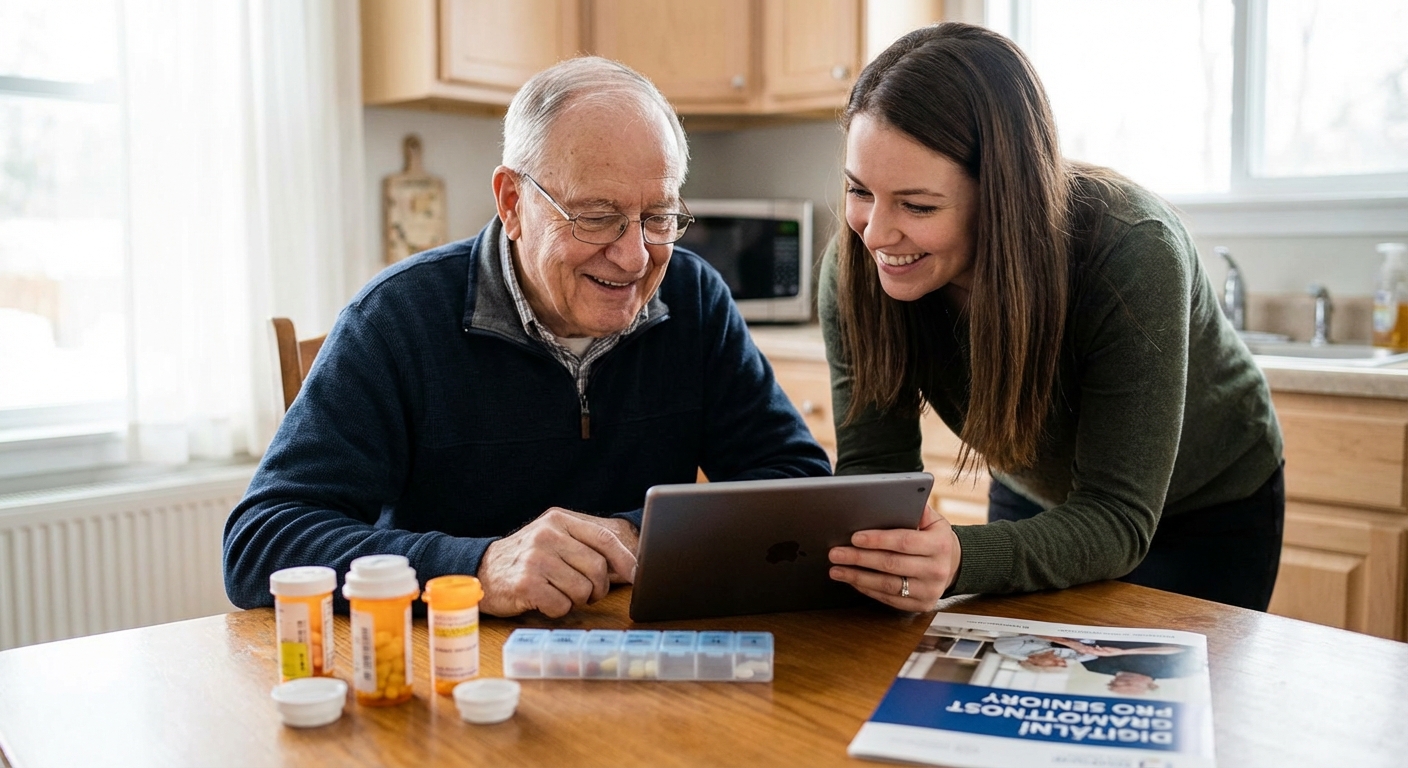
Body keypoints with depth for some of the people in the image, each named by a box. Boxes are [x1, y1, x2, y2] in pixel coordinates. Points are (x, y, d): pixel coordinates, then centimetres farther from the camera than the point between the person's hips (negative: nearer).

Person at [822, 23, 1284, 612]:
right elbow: (870, 464, -22)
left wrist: (961, 562, -55)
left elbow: (1118, 519, -37)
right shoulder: (854, 271, -26)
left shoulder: (1132, 255, -37)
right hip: (1037, 502, 3)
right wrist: (866, 547, -45)